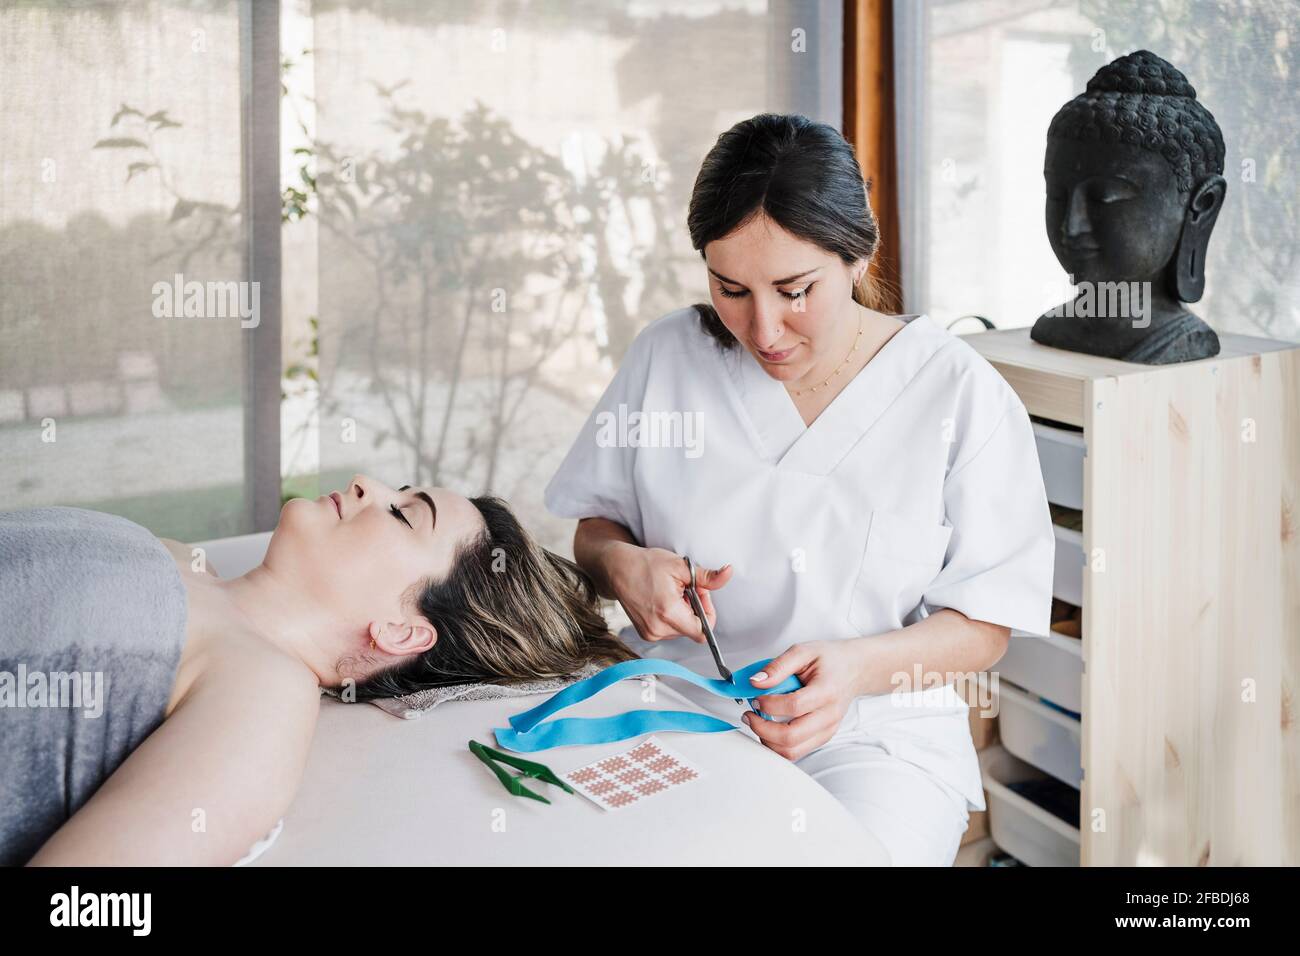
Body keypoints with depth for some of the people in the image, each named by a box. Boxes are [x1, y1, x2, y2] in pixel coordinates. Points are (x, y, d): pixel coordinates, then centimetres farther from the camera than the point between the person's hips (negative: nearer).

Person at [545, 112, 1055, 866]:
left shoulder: (960, 394, -4)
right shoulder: (668, 354, 4)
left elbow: (984, 626, -3)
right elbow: (596, 524, 14)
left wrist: (856, 666, -22)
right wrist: (621, 564, -10)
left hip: (874, 732, -1)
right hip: (675, 706, 2)